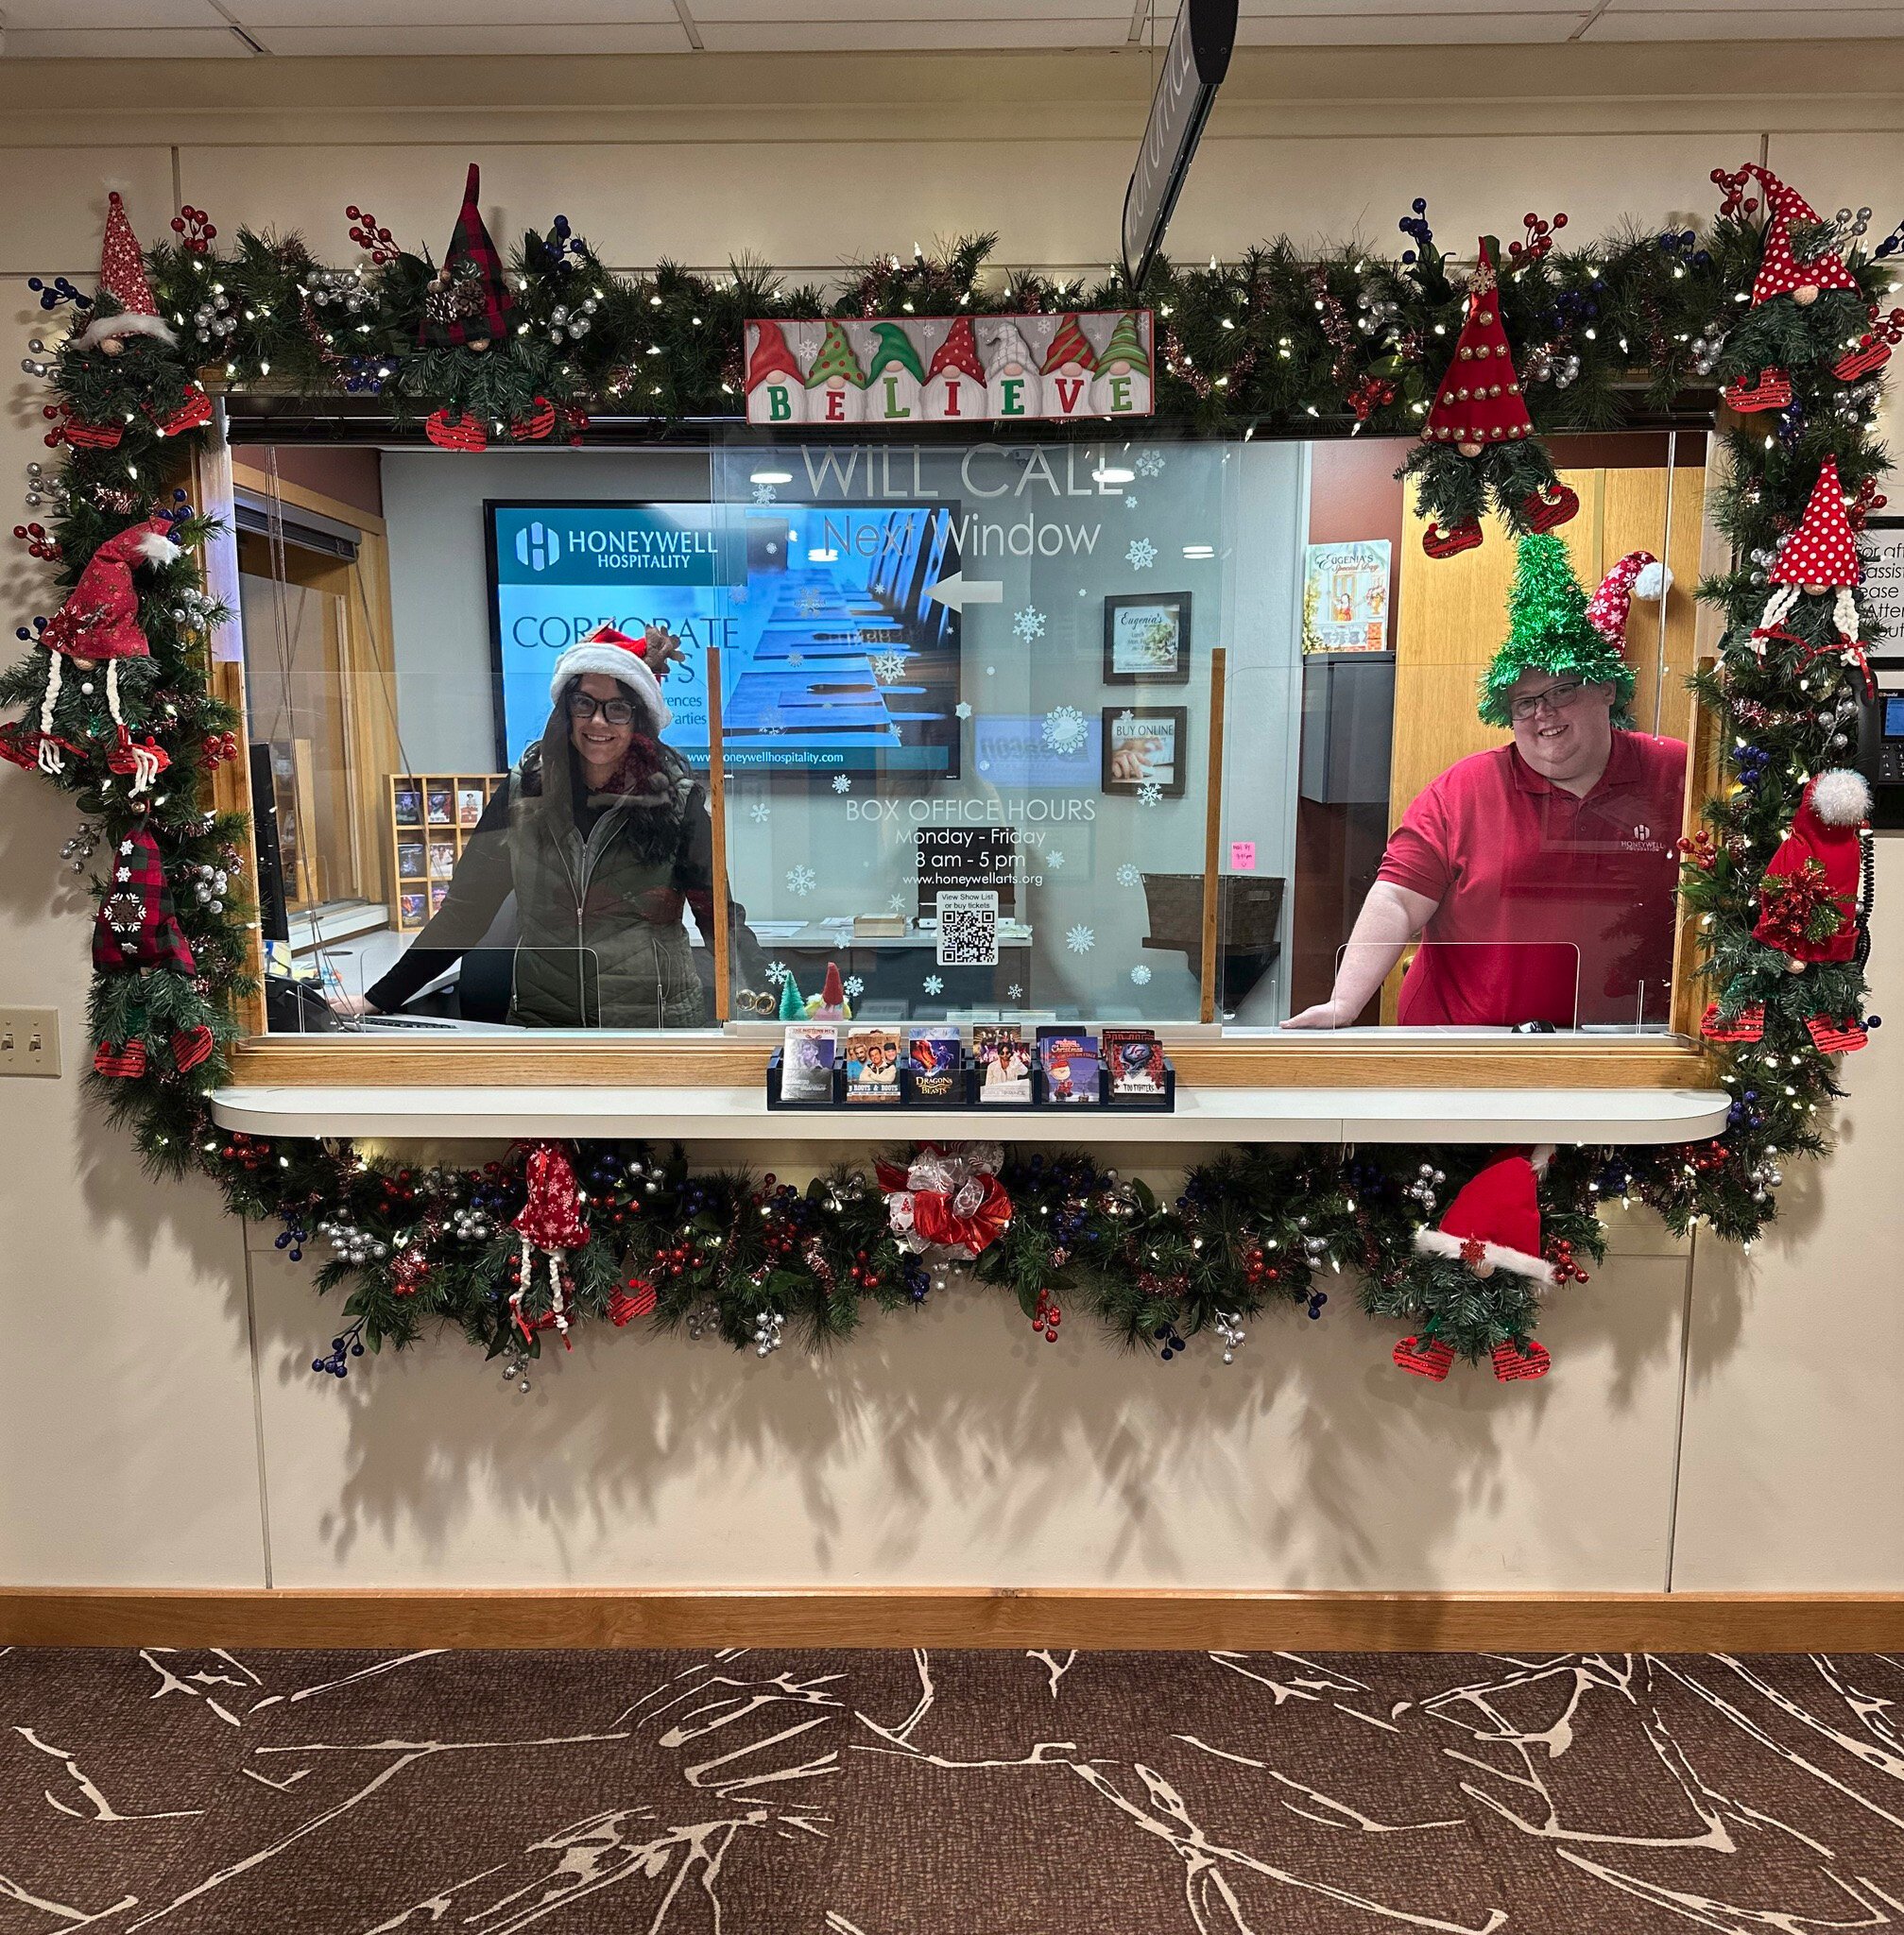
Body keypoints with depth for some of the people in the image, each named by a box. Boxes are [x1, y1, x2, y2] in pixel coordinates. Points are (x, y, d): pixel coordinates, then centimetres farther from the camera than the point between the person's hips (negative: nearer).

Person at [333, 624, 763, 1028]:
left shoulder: (675, 797, -4)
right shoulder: (522, 792, 1)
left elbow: (719, 915, -2)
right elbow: (466, 907, 3)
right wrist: (379, 1000, -2)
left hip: (657, 1021, -1)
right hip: (541, 1016, 2)